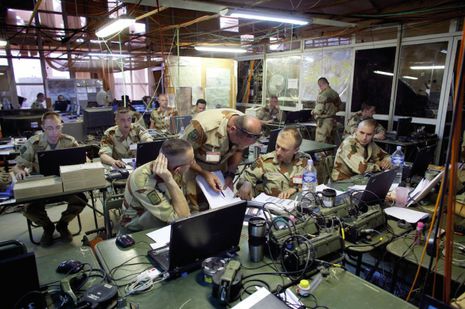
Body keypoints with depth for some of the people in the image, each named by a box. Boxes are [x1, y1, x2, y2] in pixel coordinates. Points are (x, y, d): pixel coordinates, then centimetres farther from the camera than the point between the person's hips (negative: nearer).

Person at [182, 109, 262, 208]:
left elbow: (238, 151, -1)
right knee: (196, 207, -5)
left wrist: (231, 174, -11)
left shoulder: (247, 129, -19)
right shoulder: (203, 126, -36)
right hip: (194, 165, -4)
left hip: (221, 165, 4)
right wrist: (205, 173, -29)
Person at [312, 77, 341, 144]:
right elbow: (337, 108, 15)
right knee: (330, 143, 16)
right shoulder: (335, 94, 7)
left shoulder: (322, 95, -16)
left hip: (324, 122, -8)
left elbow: (318, 110, -18)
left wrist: (313, 112, 2)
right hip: (333, 120, 8)